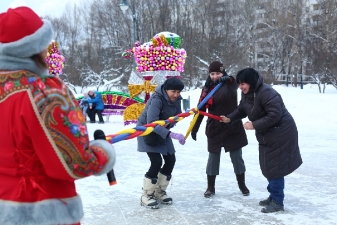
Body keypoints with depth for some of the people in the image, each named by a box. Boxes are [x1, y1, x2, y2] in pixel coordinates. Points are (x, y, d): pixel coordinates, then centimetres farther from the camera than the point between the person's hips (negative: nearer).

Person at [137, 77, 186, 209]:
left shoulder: (176, 99, -10)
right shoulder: (157, 99, -32)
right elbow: (152, 123, -43)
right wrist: (171, 134, -51)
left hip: (163, 132, 7)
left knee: (170, 160, 4)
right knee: (156, 162, -16)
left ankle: (159, 191, 22)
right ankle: (146, 196, 0)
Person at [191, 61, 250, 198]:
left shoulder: (230, 83, -6)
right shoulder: (207, 88, -1)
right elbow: (201, 109, 1)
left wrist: (227, 79, -46)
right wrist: (194, 128, 0)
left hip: (233, 127, -1)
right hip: (214, 128, 1)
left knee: (237, 157, 8)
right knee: (213, 158, 6)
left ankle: (242, 185, 24)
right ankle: (210, 187, 18)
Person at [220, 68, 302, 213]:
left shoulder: (267, 93, -28)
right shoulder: (246, 94, 1)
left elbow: (274, 115, -31)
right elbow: (242, 110, 14)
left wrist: (254, 125, -27)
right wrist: (229, 118, -2)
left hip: (280, 134, -10)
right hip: (266, 135, 10)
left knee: (275, 167, -6)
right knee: (268, 166, 16)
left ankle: (277, 202, 4)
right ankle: (273, 196, 30)